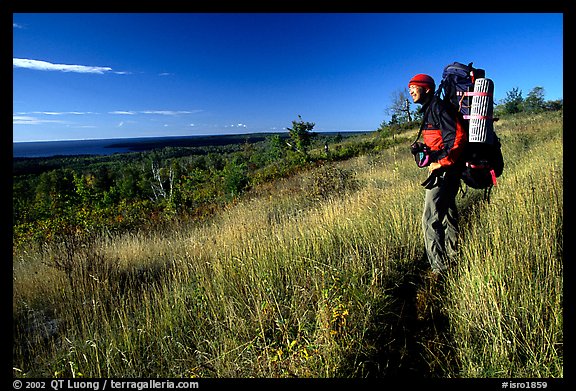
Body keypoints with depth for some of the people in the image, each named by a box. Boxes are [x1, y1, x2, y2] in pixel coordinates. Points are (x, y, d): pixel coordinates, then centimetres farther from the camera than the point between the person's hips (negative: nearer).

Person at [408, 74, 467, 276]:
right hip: (444, 170, 11)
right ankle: (453, 257, 33)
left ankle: (439, 269, -6)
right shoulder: (428, 110, 19)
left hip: (443, 171, -11)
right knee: (448, 215, 19)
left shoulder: (438, 107, -12)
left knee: (431, 220, -12)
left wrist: (441, 162, -20)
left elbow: (458, 136, -21)